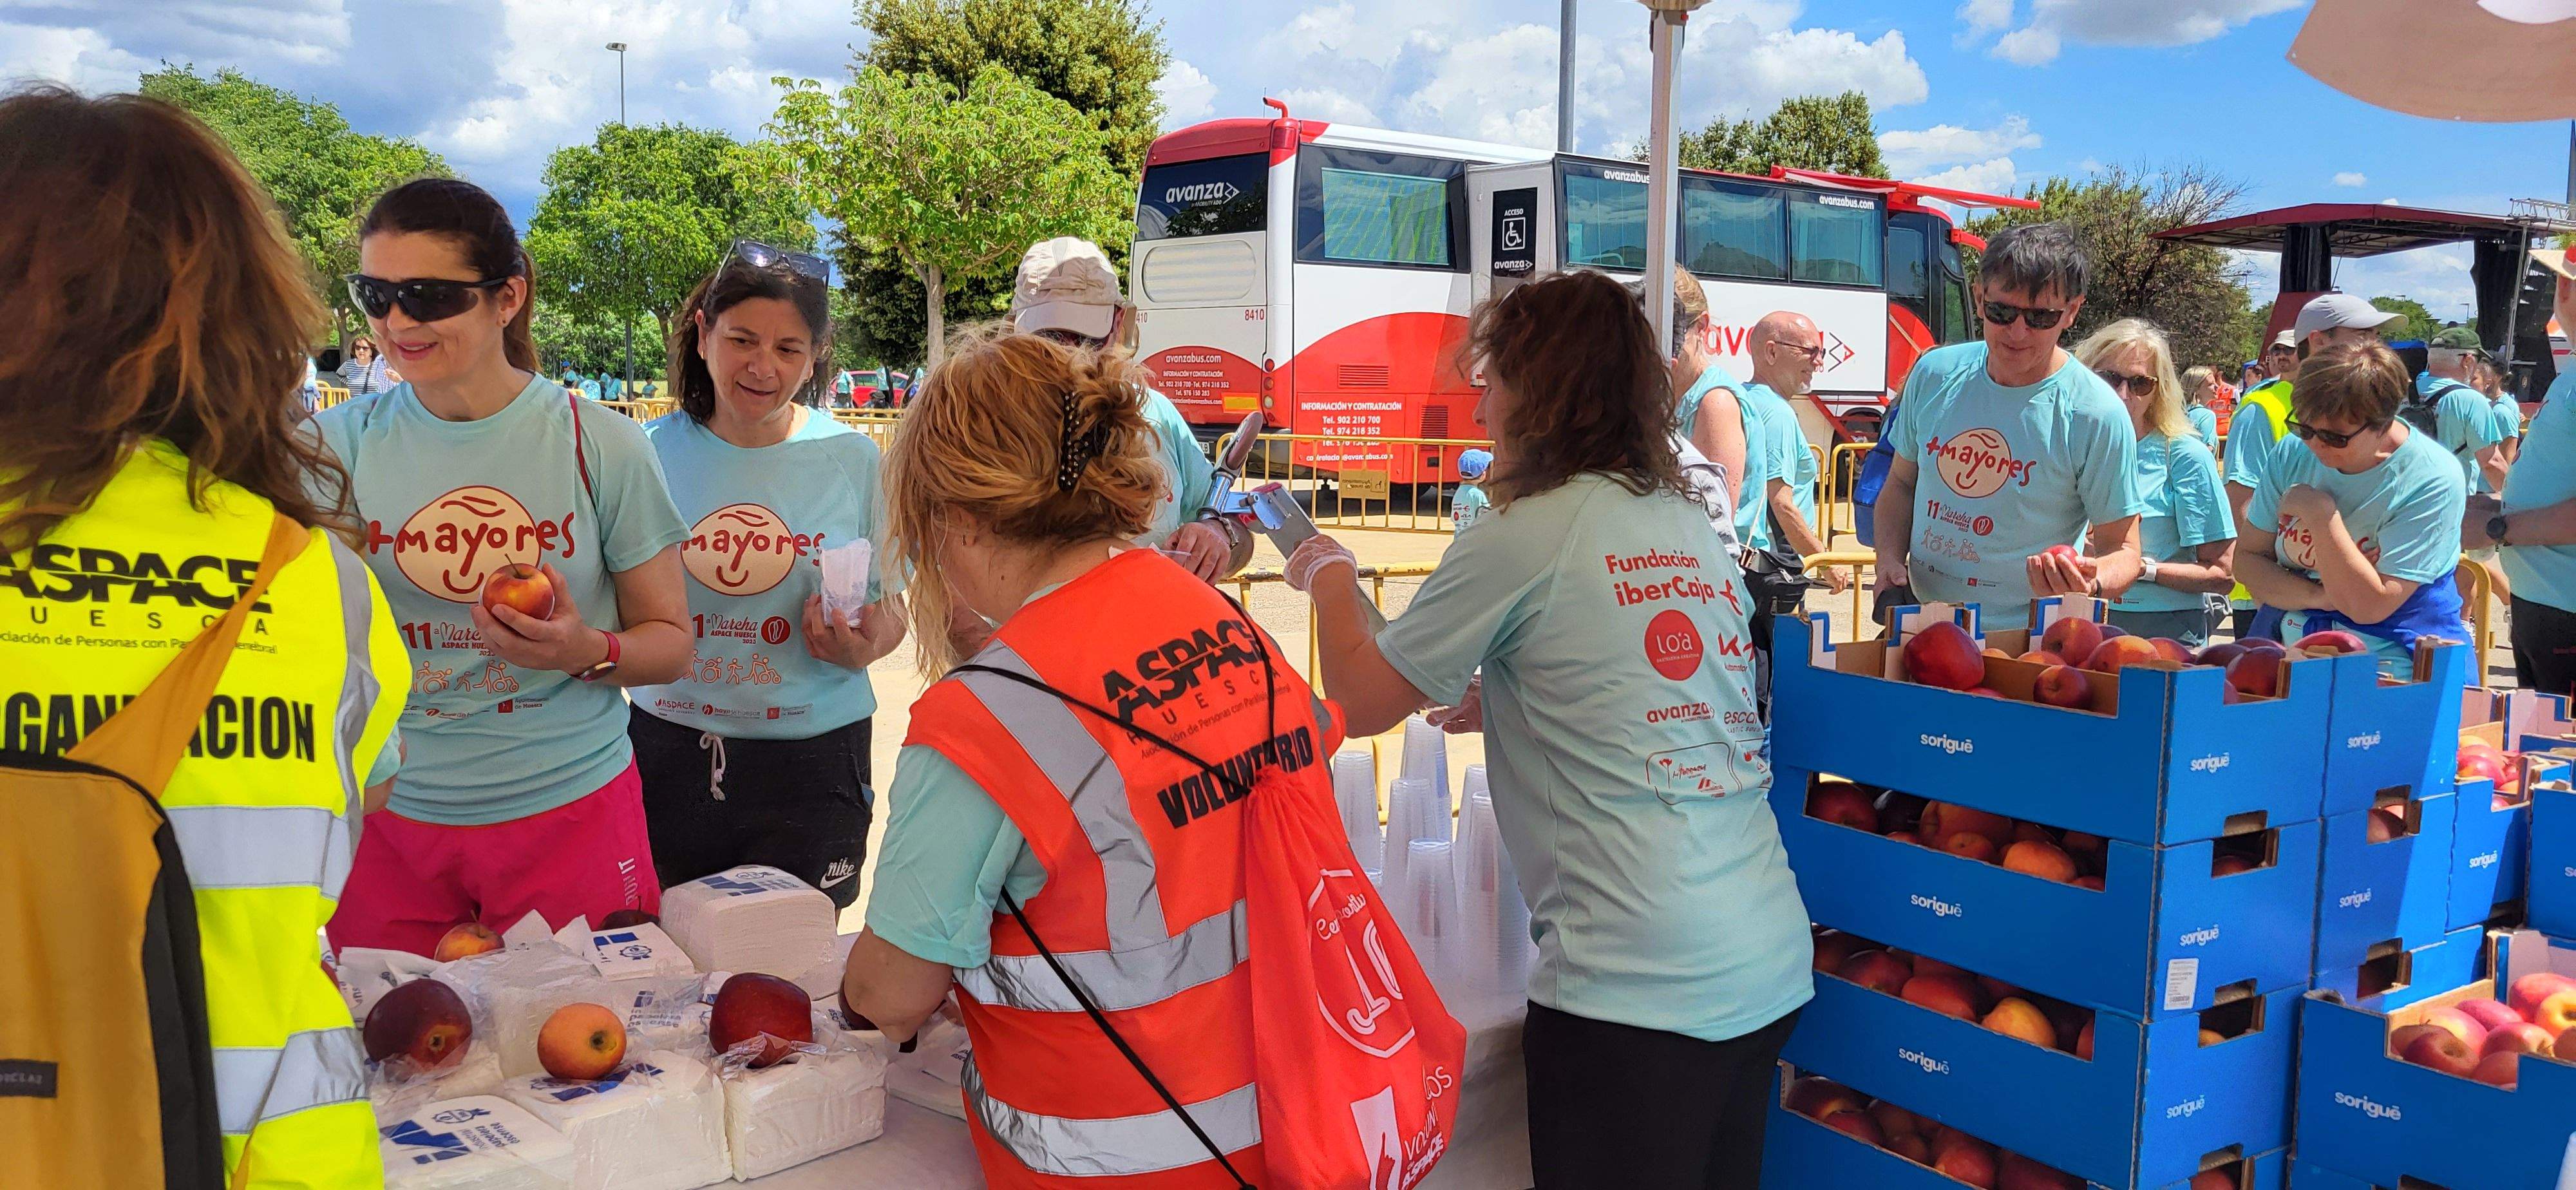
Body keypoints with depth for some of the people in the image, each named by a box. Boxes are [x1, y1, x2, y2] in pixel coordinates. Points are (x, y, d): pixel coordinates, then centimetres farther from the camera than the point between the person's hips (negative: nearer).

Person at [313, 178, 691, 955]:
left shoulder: (598, 445, -6)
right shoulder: (345, 443, -1)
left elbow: (670, 643, -1)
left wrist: (588, 652, -21)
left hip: (569, 810, -1)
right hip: (389, 815, 2)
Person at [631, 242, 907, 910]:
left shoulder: (852, 459, -3)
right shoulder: (652, 452, -1)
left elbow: (890, 610, 4)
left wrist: (866, 646, -16)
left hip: (811, 761, -1)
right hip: (668, 752, 1)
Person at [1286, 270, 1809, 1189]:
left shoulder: (1520, 538, -10)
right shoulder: (1696, 529, 11)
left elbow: (1359, 703, -2)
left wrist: (1328, 576, 15)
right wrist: (1503, 701, 27)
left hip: (1637, 988, -7)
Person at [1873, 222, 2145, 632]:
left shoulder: (2097, 415, -10)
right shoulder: (1934, 373, 0)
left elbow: (2120, 547, -3)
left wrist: (2090, 582, -26)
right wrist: (1889, 560, -4)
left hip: (2023, 645, -4)